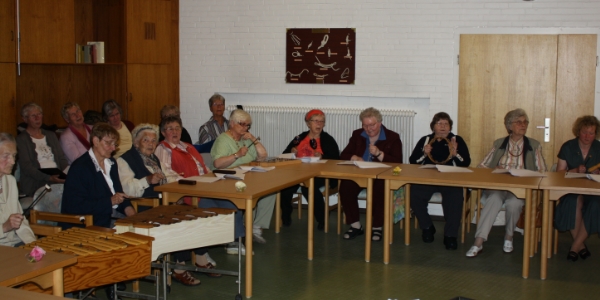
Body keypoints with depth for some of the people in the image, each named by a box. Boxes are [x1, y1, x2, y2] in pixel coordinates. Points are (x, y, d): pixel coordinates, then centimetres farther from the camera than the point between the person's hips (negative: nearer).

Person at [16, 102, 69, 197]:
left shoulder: (51, 135, 24)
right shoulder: (21, 139, 6)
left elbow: (62, 159, 18)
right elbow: (26, 167, -6)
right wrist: (48, 178, -22)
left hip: (58, 178, 6)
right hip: (36, 184, -6)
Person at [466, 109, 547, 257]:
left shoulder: (534, 145, 11)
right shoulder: (498, 143, 14)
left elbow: (542, 171, 4)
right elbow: (482, 166, 12)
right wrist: (494, 170, -11)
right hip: (497, 186, 1)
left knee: (513, 203, -36)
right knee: (494, 199, -35)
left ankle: (508, 237, -9)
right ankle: (478, 243, -41)